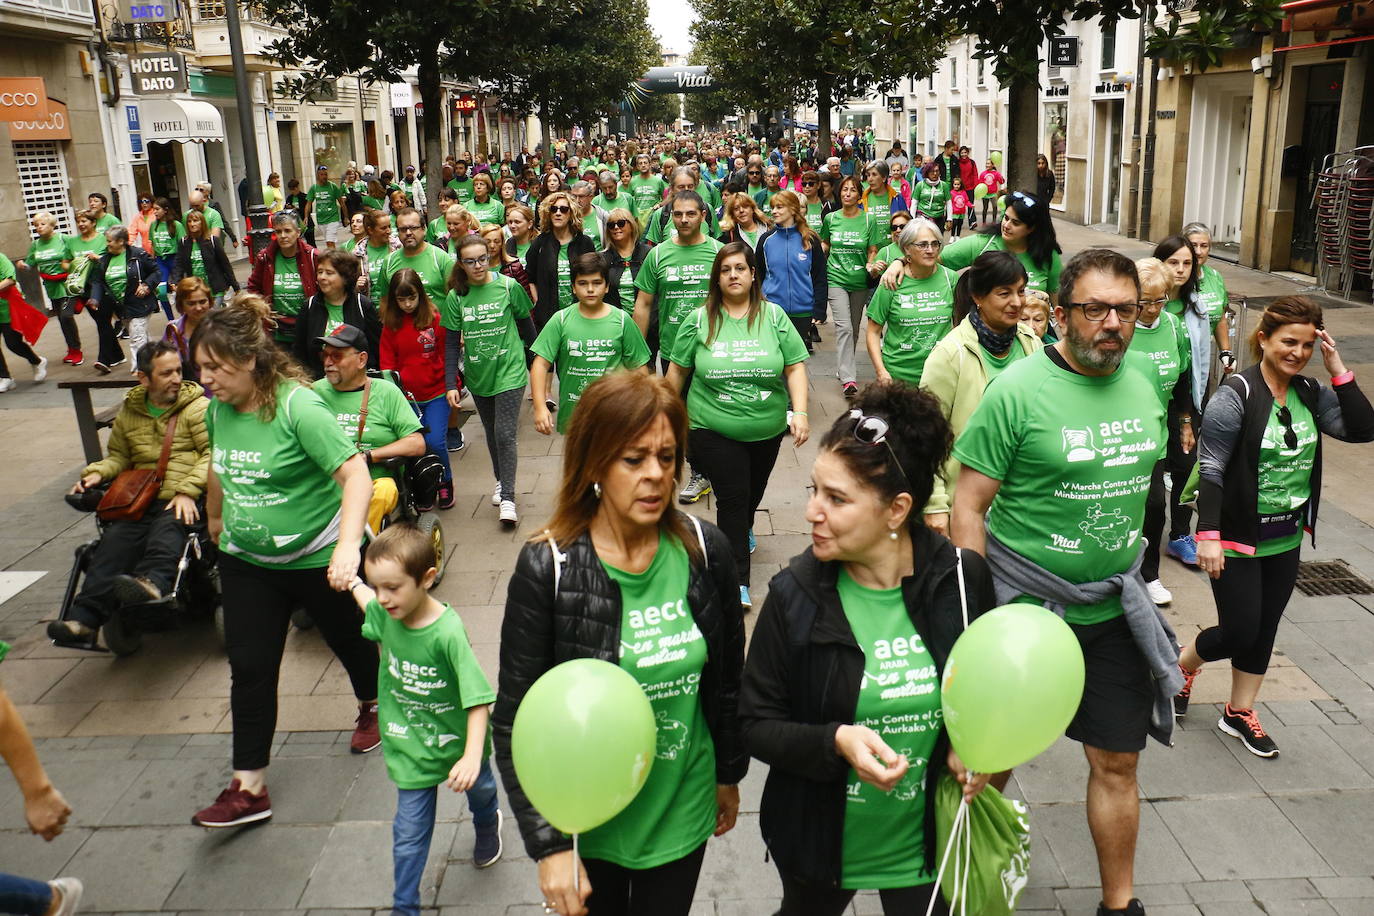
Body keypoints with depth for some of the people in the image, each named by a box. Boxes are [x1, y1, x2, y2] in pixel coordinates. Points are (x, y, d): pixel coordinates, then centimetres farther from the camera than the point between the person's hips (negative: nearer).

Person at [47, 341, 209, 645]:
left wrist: (188, 490, -18)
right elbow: (118, 456, 30)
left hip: (185, 502, -4)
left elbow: (214, 452, -6)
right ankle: (84, 620, -31)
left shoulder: (197, 406, 5)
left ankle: (152, 582, -63)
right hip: (143, 500, 4)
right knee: (116, 540, -22)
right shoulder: (128, 412, 20)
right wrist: (97, 472, 7)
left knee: (168, 529, -36)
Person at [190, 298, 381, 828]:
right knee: (249, 669, 2)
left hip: (319, 558, -5)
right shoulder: (218, 409, -3)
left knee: (348, 640, 17)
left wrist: (348, 546, -41)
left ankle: (371, 709, 47)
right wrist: (215, 516, 31)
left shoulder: (298, 407, -24)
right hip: (247, 562, 5)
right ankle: (248, 788, 10)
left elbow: (355, 473, -31)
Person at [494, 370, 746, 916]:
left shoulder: (704, 550, -11)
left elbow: (726, 676, 3)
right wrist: (549, 846, -16)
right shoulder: (547, 569, -19)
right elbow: (515, 722, -15)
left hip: (683, 810, 2)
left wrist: (729, 774, 13)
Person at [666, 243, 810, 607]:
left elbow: (795, 366, -3)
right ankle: (738, 578, 1)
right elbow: (678, 370, 5)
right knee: (732, 496, -7)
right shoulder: (699, 320, -4)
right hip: (713, 430, -2)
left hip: (766, 430, 2)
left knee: (754, 491, 19)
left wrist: (800, 411, -13)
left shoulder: (773, 316, -2)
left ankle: (743, 531, 53)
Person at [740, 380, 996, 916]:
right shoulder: (795, 595, -17)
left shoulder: (962, 580, -14)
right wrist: (836, 741, -28)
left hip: (927, 838, -1)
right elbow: (755, 724, -12)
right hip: (822, 837, 1)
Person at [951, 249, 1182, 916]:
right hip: (1023, 609, -4)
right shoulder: (1018, 390, -15)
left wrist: (1127, 572, 16)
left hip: (1114, 610, 5)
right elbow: (969, 505, -14)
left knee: (1117, 762, 13)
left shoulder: (1142, 388, 3)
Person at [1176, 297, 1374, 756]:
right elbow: (1211, 469, -18)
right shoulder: (1236, 394, -16)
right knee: (1240, 630, -2)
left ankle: (1239, 712, 30)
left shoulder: (1310, 393, 3)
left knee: (1264, 630, 14)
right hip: (1237, 538, -6)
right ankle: (1182, 665, 28)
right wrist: (1208, 534, -22)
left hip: (1286, 540, 6)